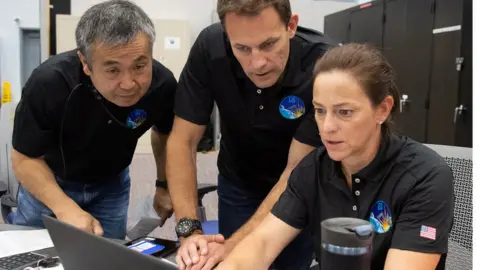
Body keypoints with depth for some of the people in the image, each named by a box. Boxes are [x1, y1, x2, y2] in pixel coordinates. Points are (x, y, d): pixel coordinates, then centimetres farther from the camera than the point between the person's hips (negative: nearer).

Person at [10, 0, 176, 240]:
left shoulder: (163, 84, -26)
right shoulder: (48, 83, -35)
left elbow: (165, 134, -2)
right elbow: (25, 158, -22)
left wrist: (164, 185, 3)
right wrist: (65, 208, -35)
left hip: (111, 184, 2)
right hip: (48, 178, -1)